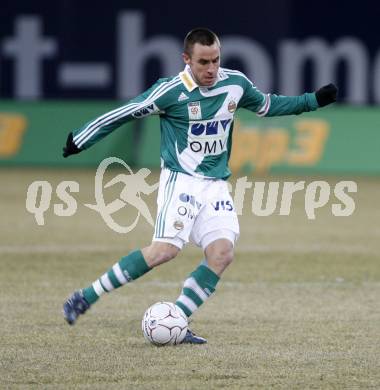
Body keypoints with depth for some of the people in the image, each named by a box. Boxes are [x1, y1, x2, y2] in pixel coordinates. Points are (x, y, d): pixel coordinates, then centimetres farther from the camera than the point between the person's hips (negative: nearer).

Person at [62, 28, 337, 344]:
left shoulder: (236, 83, 3)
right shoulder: (171, 91, -14)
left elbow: (267, 105, 22)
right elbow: (123, 114, -6)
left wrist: (313, 101, 17)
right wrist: (79, 141, -6)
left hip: (216, 184, 6)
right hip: (180, 180, -6)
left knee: (222, 253, -14)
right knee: (166, 249, -23)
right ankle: (86, 298, -16)